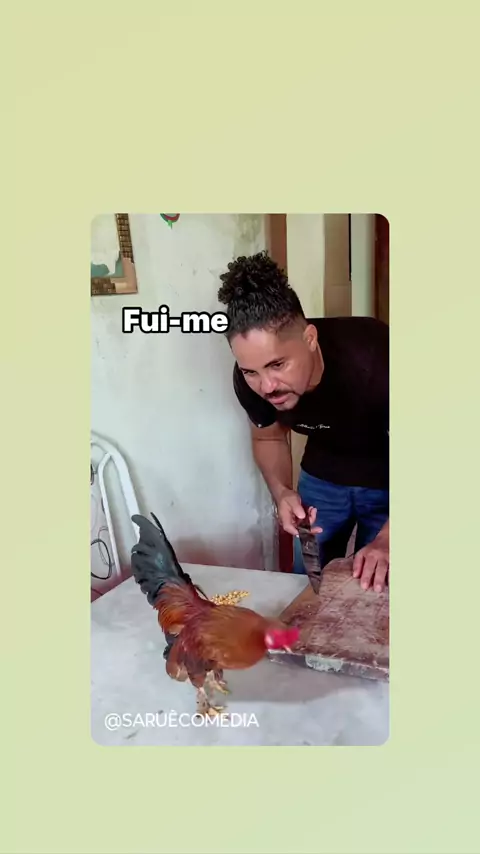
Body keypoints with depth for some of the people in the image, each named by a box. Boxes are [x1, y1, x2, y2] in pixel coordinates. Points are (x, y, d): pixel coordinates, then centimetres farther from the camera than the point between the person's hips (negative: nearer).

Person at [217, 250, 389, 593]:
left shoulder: (372, 358, -37)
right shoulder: (251, 379, -24)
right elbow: (268, 437, -2)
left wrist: (385, 540, -39)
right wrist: (282, 492, -20)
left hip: (385, 482, -3)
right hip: (322, 478, 4)